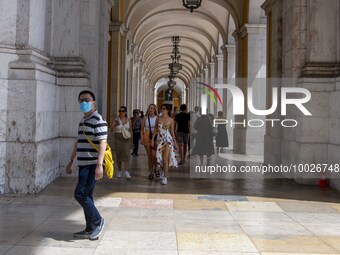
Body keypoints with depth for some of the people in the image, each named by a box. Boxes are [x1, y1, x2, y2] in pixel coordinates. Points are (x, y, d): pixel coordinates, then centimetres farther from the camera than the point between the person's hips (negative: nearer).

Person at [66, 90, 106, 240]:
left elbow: (102, 143, -20)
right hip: (83, 164, 9)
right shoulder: (82, 121, 17)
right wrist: (71, 162, 26)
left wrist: (99, 165, -27)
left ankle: (97, 221, 6)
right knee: (86, 196, 10)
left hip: (92, 165, -9)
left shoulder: (98, 120, -12)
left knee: (80, 194, -10)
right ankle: (90, 230, 17)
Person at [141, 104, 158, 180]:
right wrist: (141, 138, -3)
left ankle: (155, 169, 14)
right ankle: (151, 173, 17)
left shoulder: (157, 118, -1)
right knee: (149, 156, 6)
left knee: (154, 155, -13)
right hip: (147, 137, 2)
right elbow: (142, 129, 8)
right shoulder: (145, 118, 4)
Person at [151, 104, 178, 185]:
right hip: (160, 140, 4)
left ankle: (165, 177, -6)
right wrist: (152, 139, 4)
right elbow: (156, 129, 10)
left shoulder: (171, 120, -1)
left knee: (166, 158, -10)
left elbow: (172, 132, 3)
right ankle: (164, 170, 31)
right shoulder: (159, 119, 8)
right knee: (159, 156, 3)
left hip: (168, 140, -4)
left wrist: (175, 142, 3)